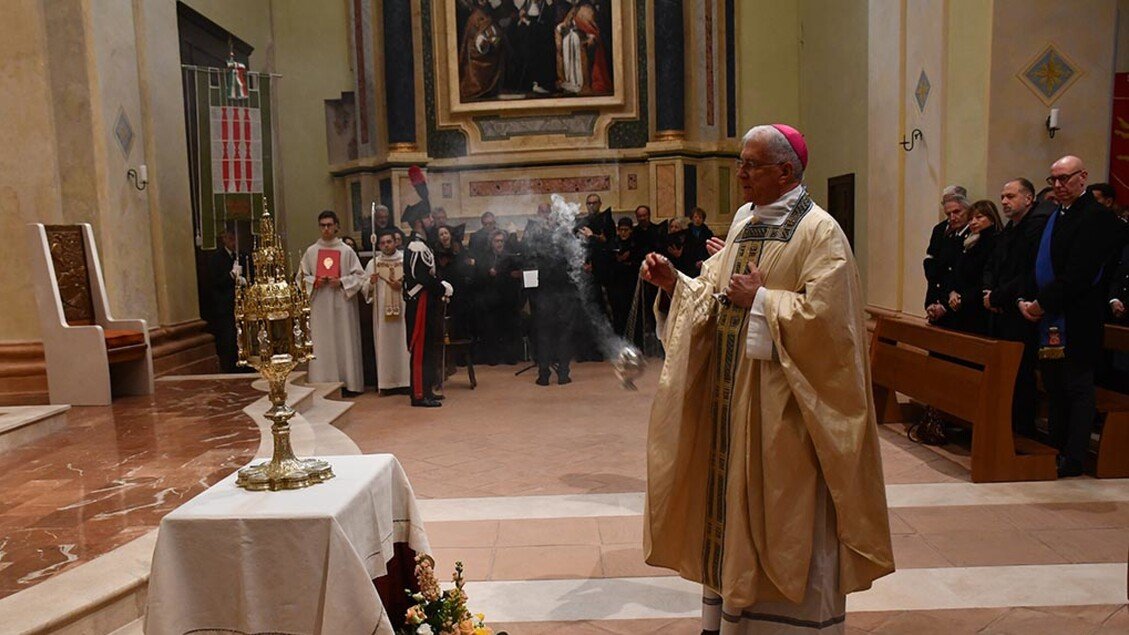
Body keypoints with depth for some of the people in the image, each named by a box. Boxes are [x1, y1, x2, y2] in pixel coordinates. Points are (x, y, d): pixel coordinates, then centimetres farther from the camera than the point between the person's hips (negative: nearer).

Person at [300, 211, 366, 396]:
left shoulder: (347, 250, 3)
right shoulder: (310, 251, 8)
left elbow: (359, 275, 2)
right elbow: (302, 277, 11)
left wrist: (342, 282, -12)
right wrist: (314, 282, -8)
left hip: (342, 304, -1)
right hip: (319, 305, 1)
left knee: (344, 342, 0)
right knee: (321, 344, 0)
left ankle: (348, 383, 6)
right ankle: (323, 384, 4)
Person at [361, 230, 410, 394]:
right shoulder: (373, 263, 8)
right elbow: (364, 288, 7)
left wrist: (402, 285, -12)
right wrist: (371, 282, -13)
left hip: (403, 308, -1)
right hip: (381, 309, 1)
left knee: (403, 342, 0)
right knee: (384, 344, 1)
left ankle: (405, 380, 6)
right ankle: (386, 382, 5)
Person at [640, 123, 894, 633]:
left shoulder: (819, 231, -10)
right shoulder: (746, 227, 13)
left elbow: (822, 312, -21)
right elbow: (712, 296, 13)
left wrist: (759, 300, -18)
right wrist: (674, 282, -2)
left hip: (781, 401, -8)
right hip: (731, 394, 8)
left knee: (783, 508, 2)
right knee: (734, 498, 14)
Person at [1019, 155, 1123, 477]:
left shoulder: (1097, 217, -11)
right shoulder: (1052, 218, 15)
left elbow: (1078, 275, -18)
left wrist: (1042, 303, -15)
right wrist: (1025, 300, 1)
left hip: (1076, 321, -8)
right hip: (1049, 320, 8)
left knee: (1077, 389, 0)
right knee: (1054, 390, 14)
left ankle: (1074, 459, 7)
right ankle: (1057, 452, 24)